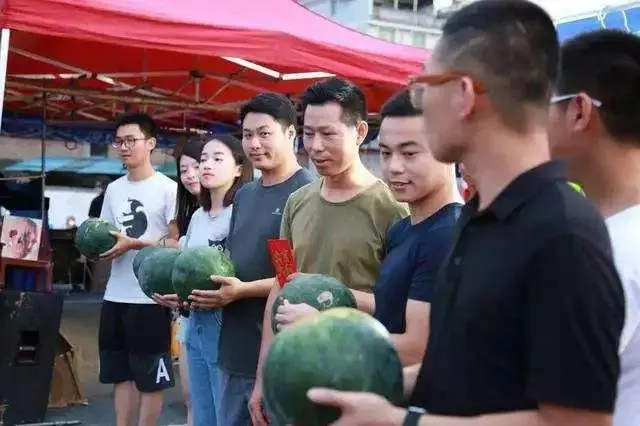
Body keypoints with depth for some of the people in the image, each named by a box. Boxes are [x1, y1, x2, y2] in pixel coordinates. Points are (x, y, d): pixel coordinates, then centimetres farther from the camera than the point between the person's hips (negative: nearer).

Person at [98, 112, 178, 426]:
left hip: (150, 297, -6)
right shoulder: (113, 189, 13)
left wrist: (133, 243, -19)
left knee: (151, 377, 4)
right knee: (121, 374, 14)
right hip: (115, 295, 7)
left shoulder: (168, 188, -7)